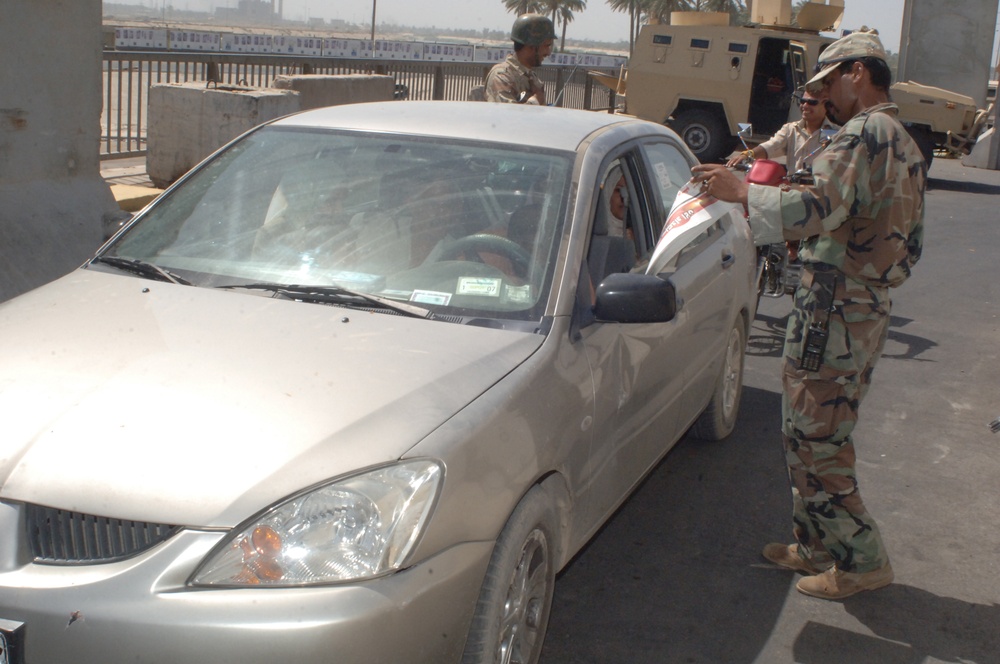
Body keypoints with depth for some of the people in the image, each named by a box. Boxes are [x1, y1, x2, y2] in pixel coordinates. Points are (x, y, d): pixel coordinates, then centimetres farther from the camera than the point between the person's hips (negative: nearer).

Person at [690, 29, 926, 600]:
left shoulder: (865, 134, -15)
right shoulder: (904, 145, 17)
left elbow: (818, 211, -28)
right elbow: (909, 245, 21)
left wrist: (741, 191, -20)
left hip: (835, 312, -10)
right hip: (870, 308, 10)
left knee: (815, 441, -2)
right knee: (816, 435, 18)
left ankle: (862, 561, 7)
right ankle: (818, 546, 28)